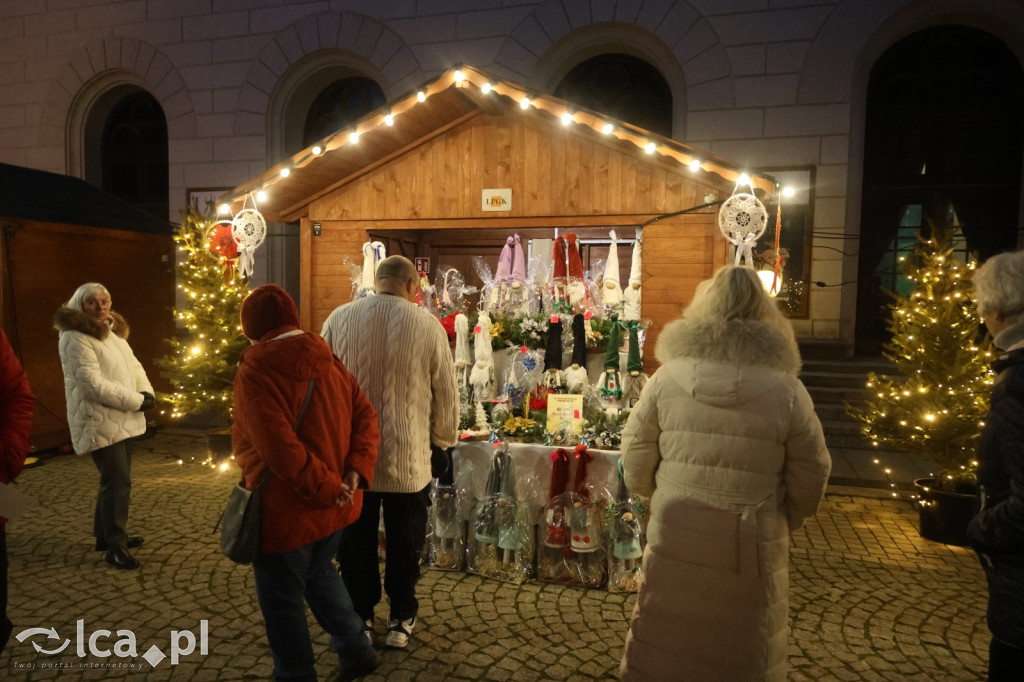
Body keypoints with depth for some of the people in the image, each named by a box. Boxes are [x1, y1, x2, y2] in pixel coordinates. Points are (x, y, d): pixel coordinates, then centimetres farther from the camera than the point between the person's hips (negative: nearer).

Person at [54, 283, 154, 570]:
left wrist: (146, 392, -7)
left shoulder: (112, 330, 14)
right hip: (100, 422, -9)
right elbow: (94, 384, -23)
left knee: (115, 479, 18)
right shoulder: (75, 337, -15)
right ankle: (115, 546, 4)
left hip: (122, 418, 9)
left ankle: (106, 534, 33)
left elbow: (133, 365, 13)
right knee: (118, 482, -7)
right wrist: (136, 401, -20)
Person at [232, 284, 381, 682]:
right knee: (319, 573, 29)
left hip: (286, 510, -7)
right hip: (334, 505, 7)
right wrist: (356, 471, -8)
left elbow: (280, 449, -28)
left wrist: (326, 488, -19)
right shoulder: (328, 361, 3)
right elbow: (365, 416, 1)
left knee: (282, 602, 12)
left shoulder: (255, 370, -18)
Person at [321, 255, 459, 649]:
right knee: (404, 541, 16)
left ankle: (359, 619, 34)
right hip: (407, 457, -1)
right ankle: (401, 620, 32)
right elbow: (446, 395, -3)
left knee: (356, 539, 18)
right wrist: (443, 439, 15)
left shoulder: (339, 319, -6)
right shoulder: (428, 326, -10)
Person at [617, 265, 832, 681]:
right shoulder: (787, 390, -12)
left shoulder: (666, 379, -10)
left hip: (674, 543, 1)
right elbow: (810, 481, -3)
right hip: (751, 551, 0)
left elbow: (636, 470, -5)